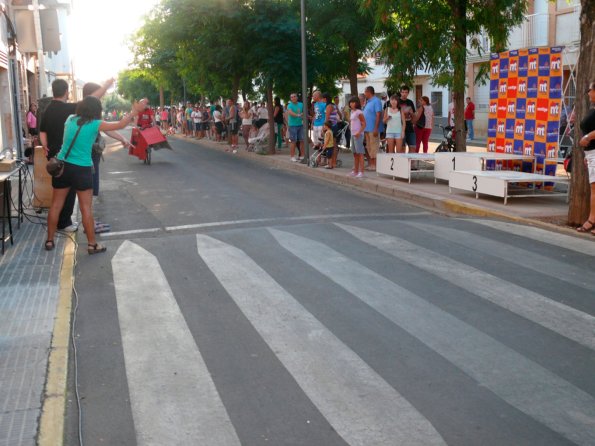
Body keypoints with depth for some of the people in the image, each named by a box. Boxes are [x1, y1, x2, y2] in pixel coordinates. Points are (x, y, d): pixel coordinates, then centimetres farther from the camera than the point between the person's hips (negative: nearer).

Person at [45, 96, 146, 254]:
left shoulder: (70, 119, 4)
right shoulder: (95, 124, -9)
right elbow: (120, 125, 0)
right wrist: (135, 111, 11)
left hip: (62, 166, 5)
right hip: (82, 169, -4)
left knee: (56, 205, 11)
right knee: (86, 208, 3)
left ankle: (50, 240, 19)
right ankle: (92, 244, 9)